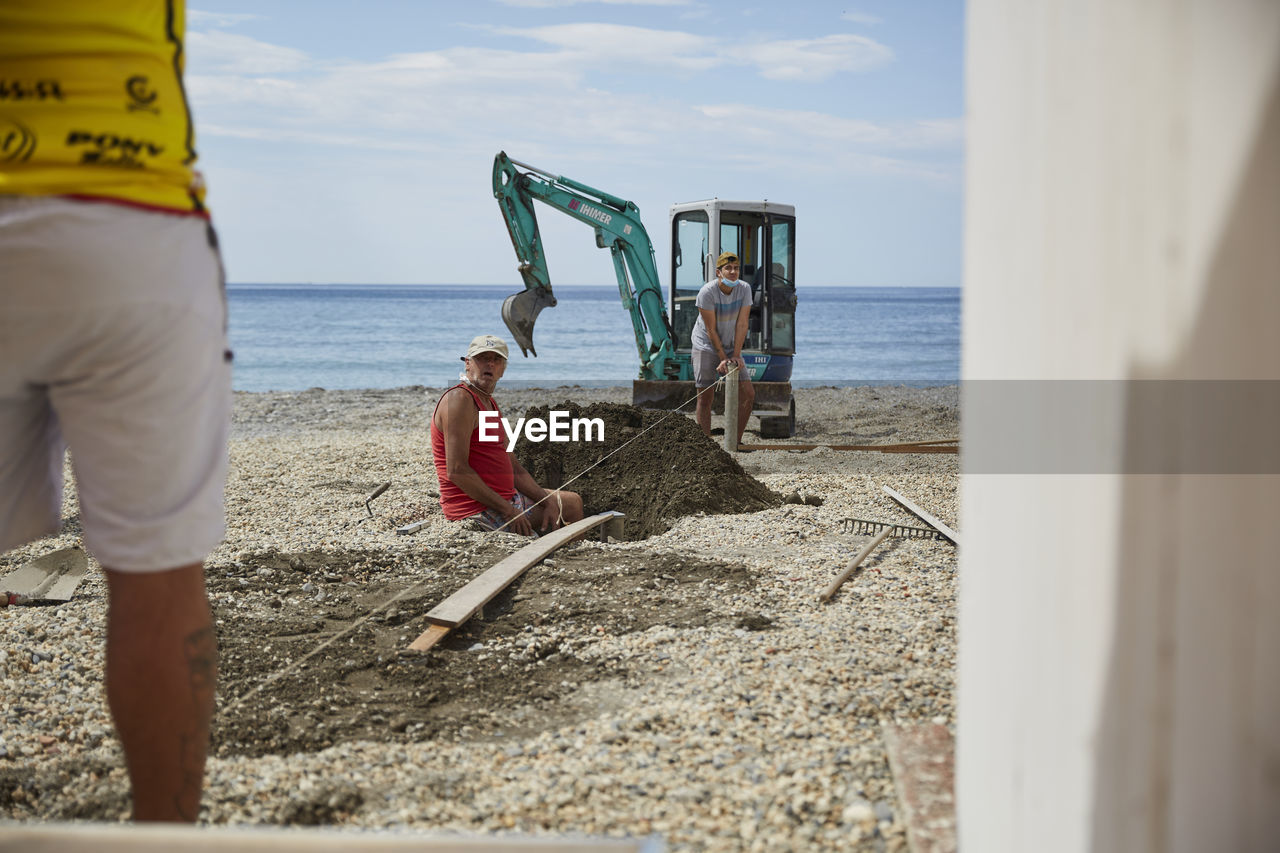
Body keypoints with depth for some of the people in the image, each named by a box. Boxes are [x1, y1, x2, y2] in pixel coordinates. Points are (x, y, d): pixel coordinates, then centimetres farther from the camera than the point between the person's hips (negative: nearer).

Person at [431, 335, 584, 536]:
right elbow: (457, 471, -23)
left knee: (573, 503, 19)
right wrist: (508, 511, -21)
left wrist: (549, 502, 4)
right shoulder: (459, 399, -15)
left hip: (505, 497, 10)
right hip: (477, 510, -10)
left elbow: (514, 469, 18)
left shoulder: (491, 404, 17)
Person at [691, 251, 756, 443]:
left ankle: (736, 441, 7)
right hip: (706, 346, -5)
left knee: (748, 394, -3)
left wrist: (735, 356, -13)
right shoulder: (707, 292, -21)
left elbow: (741, 325, -8)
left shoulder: (744, 289, -9)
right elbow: (711, 330, -17)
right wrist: (723, 359, -16)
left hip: (730, 347, 5)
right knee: (705, 397, -8)